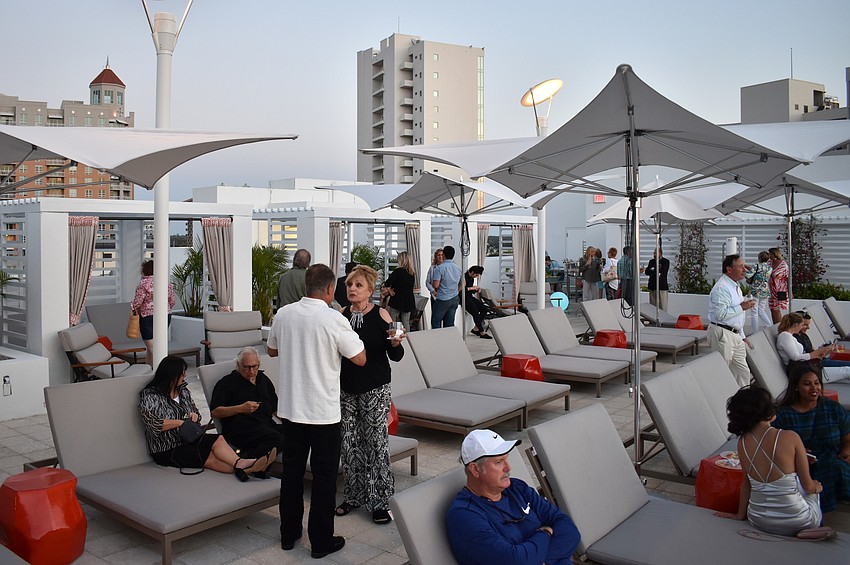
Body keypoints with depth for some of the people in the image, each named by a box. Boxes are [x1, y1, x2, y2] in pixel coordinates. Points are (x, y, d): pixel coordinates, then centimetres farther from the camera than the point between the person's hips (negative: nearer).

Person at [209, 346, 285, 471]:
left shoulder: (264, 379, 28)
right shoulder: (228, 382, 12)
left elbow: (275, 408, 31)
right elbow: (214, 412, 2)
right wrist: (241, 408, -11)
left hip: (266, 424, 6)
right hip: (240, 427, -6)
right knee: (276, 438, -35)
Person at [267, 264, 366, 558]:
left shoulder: (283, 314, -2)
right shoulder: (334, 320, -17)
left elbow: (272, 350, 15)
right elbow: (360, 359, -10)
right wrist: (344, 339, 6)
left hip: (290, 408, 5)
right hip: (324, 412, -5)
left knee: (292, 470, 17)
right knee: (324, 476, 7)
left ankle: (289, 533, 29)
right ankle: (321, 541, 16)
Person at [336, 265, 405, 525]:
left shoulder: (380, 315, -7)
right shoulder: (341, 316, 4)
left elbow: (395, 356, -6)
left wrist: (395, 343, -26)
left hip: (375, 390, -4)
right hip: (347, 390, 4)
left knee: (376, 443, -2)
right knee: (349, 444, 9)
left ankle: (381, 500, 11)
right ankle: (354, 495, 26)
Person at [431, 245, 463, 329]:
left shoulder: (440, 268, -15)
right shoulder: (458, 268, 7)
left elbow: (435, 285, -19)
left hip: (442, 300, -6)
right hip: (455, 299, 6)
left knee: (435, 322, 4)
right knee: (450, 323, 9)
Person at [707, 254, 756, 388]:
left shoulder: (735, 286, 17)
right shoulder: (721, 288, -16)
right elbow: (720, 314, -25)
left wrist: (742, 336, 23)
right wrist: (741, 307, -16)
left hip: (735, 334, 10)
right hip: (722, 334, -10)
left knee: (743, 372, 10)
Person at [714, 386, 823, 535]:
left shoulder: (742, 442, -7)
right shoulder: (790, 437, -19)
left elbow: (747, 482, 4)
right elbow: (808, 485, -9)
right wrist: (816, 486, 15)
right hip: (796, 524, -4)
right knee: (812, 492, 33)